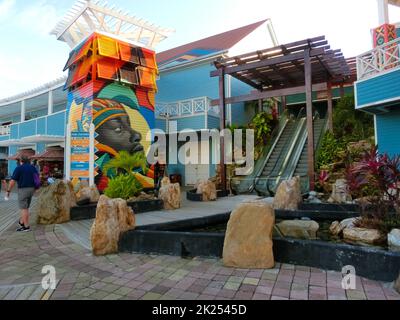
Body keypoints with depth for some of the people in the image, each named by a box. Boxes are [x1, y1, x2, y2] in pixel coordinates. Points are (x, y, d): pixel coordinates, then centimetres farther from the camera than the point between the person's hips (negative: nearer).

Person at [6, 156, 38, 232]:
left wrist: (8, 190, 1)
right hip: (31, 189, 6)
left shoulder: (18, 168, -8)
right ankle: (22, 222, 29)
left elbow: (13, 181, -11)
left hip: (23, 190, -6)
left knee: (24, 208, -2)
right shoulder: (33, 167, 10)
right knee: (25, 207, 19)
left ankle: (26, 226, 0)